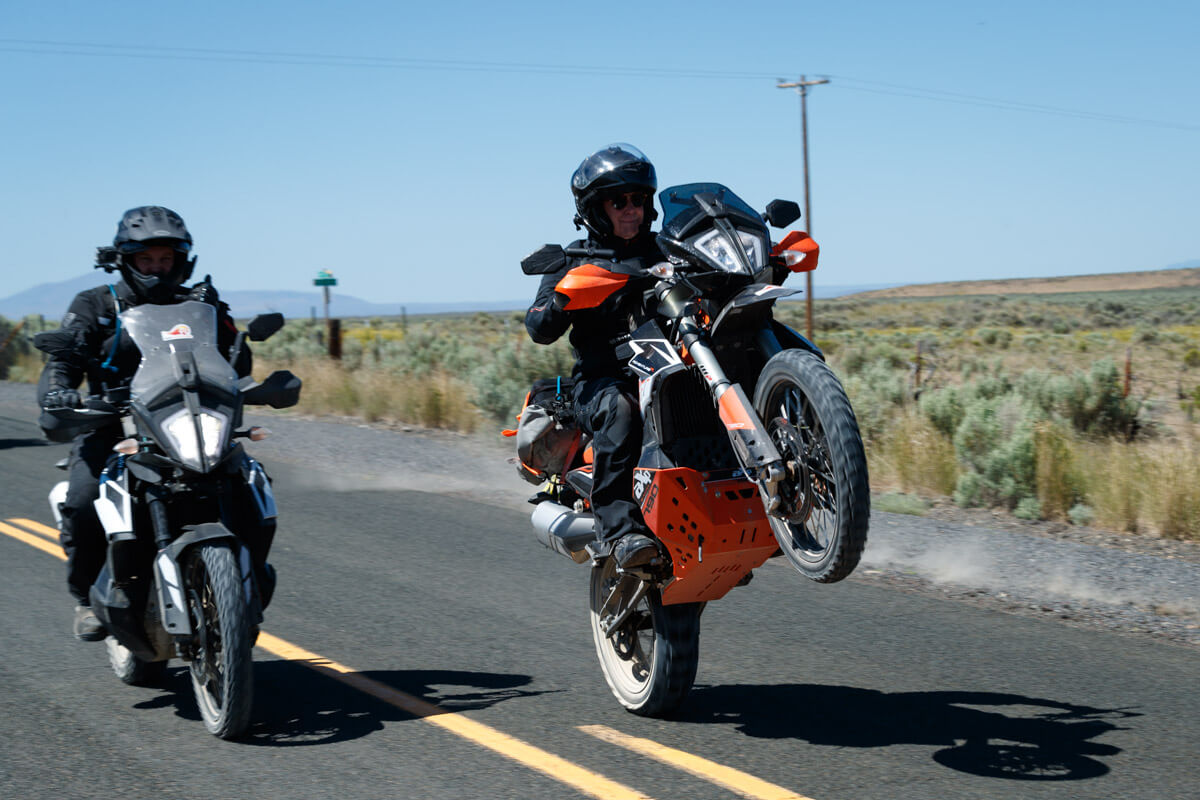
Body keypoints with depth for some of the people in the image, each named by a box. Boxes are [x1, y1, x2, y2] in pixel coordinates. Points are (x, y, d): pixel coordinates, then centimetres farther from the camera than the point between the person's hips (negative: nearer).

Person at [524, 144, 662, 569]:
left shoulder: (662, 251, 18)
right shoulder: (575, 259, 10)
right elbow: (539, 329, 1)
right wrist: (564, 297, -21)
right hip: (600, 380, -3)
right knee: (620, 409, -37)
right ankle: (618, 528, -42)